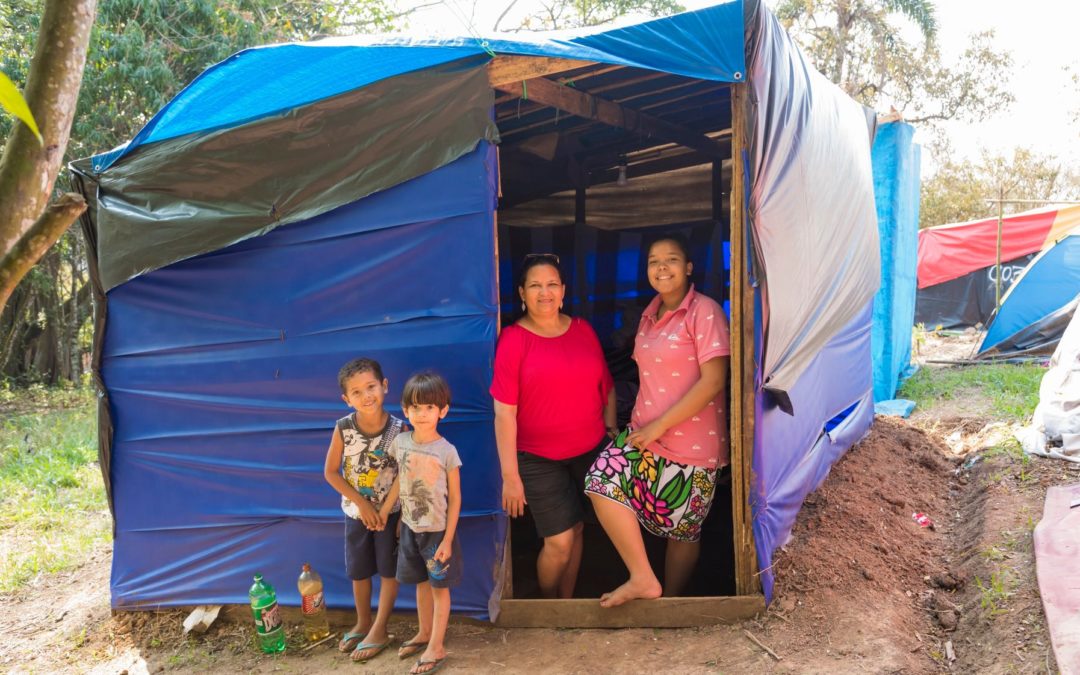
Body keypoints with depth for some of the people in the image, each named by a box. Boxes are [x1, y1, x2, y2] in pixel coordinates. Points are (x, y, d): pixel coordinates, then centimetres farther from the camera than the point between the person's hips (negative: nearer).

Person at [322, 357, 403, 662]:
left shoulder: (399, 429, -20)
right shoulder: (343, 428, -18)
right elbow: (330, 472, -9)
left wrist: (403, 515, -13)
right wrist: (361, 503, -12)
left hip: (391, 512, -2)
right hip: (356, 512, 2)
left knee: (389, 571, 9)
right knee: (359, 571, 18)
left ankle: (379, 631, 26)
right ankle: (362, 623, 40)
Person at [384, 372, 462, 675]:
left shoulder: (447, 451, -17)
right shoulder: (400, 443, -6)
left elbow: (455, 498, -11)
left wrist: (447, 539, -12)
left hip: (438, 530, -4)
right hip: (410, 526, 4)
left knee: (439, 586, 7)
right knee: (421, 583, 19)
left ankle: (436, 647, 18)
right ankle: (424, 633, 38)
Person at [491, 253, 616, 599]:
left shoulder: (582, 330, 3)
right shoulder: (513, 339, -11)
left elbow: (607, 388, 11)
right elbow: (504, 412, -13)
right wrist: (510, 475, -15)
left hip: (590, 452, 4)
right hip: (539, 459, -4)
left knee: (576, 530, 14)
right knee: (559, 542, -3)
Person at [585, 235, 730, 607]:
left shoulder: (704, 312, -12)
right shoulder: (650, 316, 11)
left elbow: (713, 381, -19)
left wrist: (659, 425, -18)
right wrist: (641, 425, 9)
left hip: (691, 445, -6)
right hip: (646, 435, 6)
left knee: (681, 528, 6)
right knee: (602, 481, -12)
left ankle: (671, 600, 26)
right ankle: (643, 579, -2)